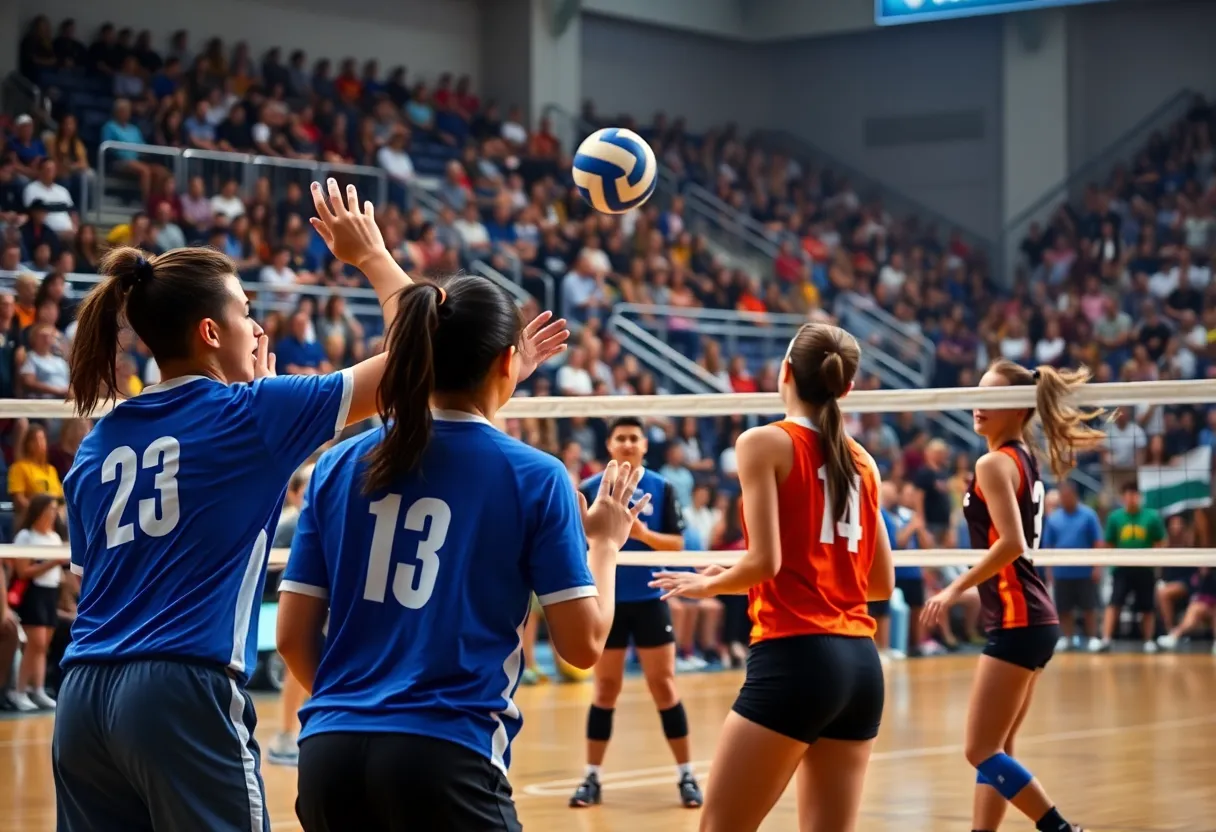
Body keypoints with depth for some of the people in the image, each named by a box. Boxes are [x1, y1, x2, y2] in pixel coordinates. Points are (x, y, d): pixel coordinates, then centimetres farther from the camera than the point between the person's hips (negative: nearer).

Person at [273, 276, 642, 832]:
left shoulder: (339, 466, 7)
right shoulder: (533, 476, -2)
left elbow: (293, 636, 9)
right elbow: (583, 644, -1)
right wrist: (604, 542, 16)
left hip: (328, 751, 5)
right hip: (445, 760, -4)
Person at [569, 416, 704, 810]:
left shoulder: (661, 488, 0)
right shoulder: (589, 489, 0)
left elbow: (676, 544, -3)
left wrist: (644, 534, -19)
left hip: (650, 599, 0)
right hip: (607, 601, 0)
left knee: (664, 685, 1)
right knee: (605, 688, 5)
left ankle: (686, 775, 7)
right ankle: (592, 777, 12)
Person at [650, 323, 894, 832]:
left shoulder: (765, 442, -3)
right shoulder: (862, 462, 14)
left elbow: (765, 562, -11)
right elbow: (882, 583, 16)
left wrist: (707, 584, 7)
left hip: (793, 659, -6)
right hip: (862, 665, 6)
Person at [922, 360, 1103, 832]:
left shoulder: (994, 464, -12)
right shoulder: (1025, 459, 14)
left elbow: (1011, 544, -24)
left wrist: (956, 588, -17)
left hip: (1017, 622, -10)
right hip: (1033, 619, 10)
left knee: (981, 752, -6)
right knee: (994, 752, 11)